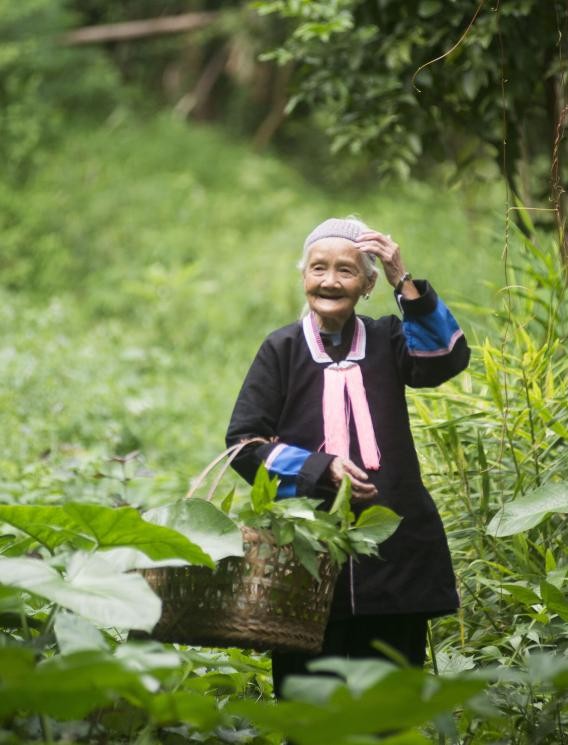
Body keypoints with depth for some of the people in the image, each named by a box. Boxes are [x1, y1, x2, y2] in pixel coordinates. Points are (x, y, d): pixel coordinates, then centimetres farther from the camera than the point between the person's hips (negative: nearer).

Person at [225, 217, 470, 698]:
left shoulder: (386, 341, 7)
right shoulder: (282, 350, 3)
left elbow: (448, 358, -12)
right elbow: (243, 442, -1)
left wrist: (405, 283, -18)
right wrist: (321, 468, -13)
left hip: (394, 547, 2)